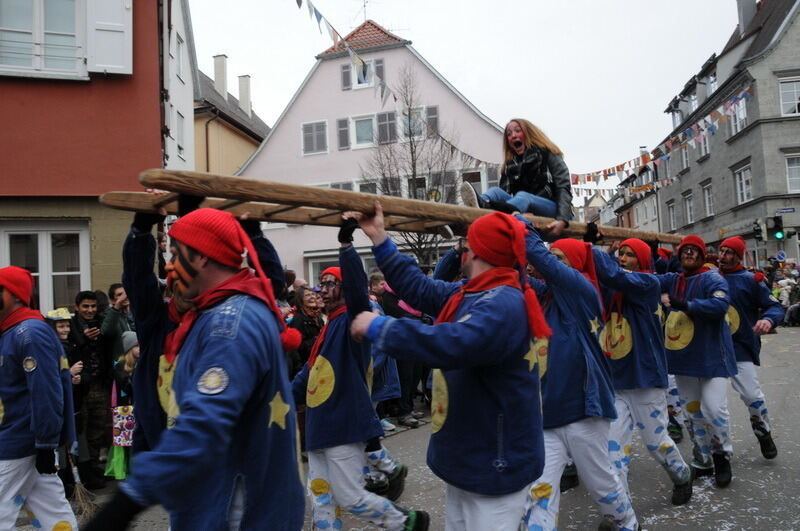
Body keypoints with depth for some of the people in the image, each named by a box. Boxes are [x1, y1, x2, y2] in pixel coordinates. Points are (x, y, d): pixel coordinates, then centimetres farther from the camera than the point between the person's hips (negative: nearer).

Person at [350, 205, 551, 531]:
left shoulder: (503, 304, -25)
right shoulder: (466, 295, 6)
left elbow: (455, 344, -40)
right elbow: (419, 288, 12)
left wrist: (379, 328, -31)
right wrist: (379, 239, 12)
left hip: (494, 464, -10)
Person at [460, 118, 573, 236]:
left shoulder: (548, 154, 8)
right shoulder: (509, 166, 21)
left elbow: (564, 188, -3)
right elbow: (505, 193, 10)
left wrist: (562, 219, -20)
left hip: (551, 207, -4)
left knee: (522, 196, -34)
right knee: (496, 191, -20)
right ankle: (482, 205, -60)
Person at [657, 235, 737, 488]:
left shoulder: (712, 278, -8)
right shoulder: (672, 280, 9)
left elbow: (720, 304, -26)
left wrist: (686, 304, -26)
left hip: (711, 355, -5)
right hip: (683, 356, 6)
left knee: (714, 408, -8)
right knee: (692, 412, 12)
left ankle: (722, 456, 17)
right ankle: (702, 462, 27)